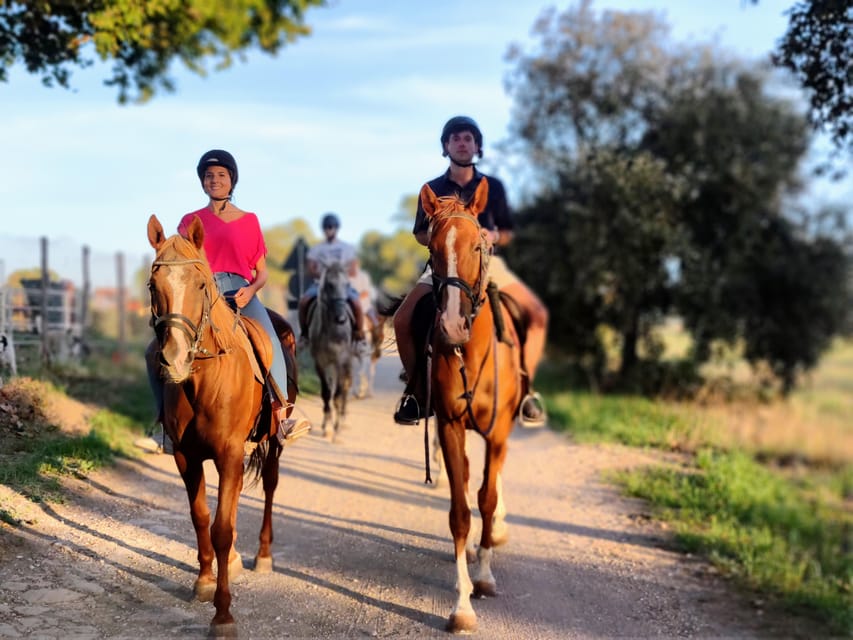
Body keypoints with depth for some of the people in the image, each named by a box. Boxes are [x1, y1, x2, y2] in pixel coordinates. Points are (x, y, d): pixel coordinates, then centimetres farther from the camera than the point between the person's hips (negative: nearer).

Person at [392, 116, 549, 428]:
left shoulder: (493, 187, 8)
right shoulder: (432, 189, 8)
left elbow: (507, 232, 10)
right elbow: (420, 234, 11)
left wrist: (494, 237, -13)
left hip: (487, 262, 1)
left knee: (537, 314, -20)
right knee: (402, 320, -22)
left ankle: (525, 387, -6)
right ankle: (415, 387, -1)